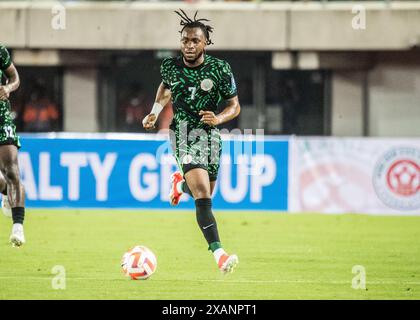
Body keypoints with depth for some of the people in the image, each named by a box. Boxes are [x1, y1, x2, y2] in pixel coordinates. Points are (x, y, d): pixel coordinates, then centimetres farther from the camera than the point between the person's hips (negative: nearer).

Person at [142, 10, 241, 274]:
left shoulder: (220, 69, -8)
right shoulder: (170, 66, -3)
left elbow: (234, 106, -1)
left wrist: (218, 118, -21)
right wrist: (155, 112, 7)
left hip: (210, 133, 2)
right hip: (184, 135, -2)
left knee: (205, 193, 16)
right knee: (202, 195, -20)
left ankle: (180, 184, 52)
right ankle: (218, 252, -27)